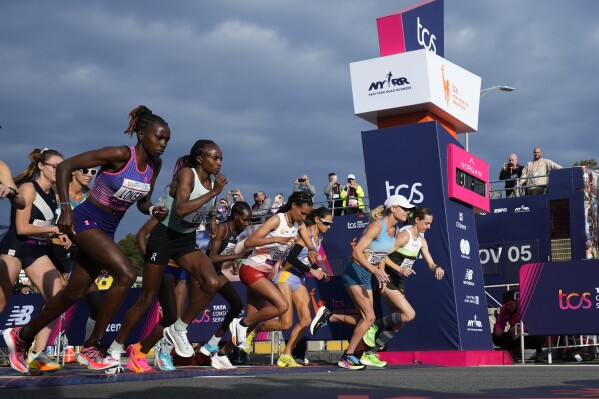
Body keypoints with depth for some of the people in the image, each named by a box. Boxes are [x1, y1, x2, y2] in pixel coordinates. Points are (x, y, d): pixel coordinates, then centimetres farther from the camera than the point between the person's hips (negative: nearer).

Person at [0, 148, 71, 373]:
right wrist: (54, 229, -13)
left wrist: (61, 237, -1)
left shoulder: (54, 195, 11)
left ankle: (37, 354, -8)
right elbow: (22, 228, -16)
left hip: (38, 253, 7)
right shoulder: (28, 188, -10)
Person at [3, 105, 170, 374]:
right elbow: (65, 166, -18)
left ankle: (22, 336, 32)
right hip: (86, 221, -8)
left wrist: (153, 210, -10)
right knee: (126, 274, -24)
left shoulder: (154, 165, 1)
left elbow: (142, 202, 13)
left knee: (74, 294, 13)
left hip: (107, 230, 8)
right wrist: (65, 207, -24)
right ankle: (91, 347, -13)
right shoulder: (120, 155, -20)